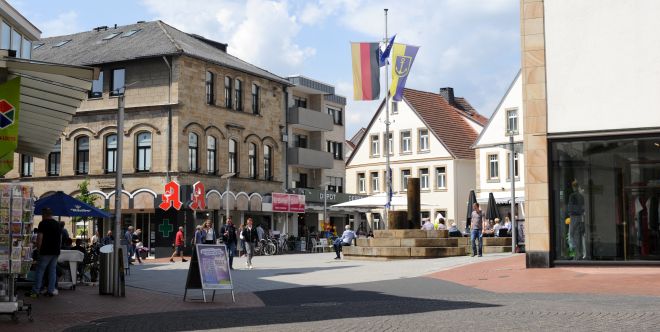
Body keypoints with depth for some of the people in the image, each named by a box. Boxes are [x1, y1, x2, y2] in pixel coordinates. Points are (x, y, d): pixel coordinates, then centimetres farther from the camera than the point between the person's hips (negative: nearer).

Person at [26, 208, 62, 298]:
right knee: (53, 271, 8)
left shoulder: (43, 223, -7)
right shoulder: (58, 224, 14)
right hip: (56, 251, 6)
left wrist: (38, 249, -2)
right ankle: (51, 291, 7)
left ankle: (35, 292, -2)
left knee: (40, 270, -2)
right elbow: (60, 238, 17)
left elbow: (40, 237, -12)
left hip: (46, 251, -6)